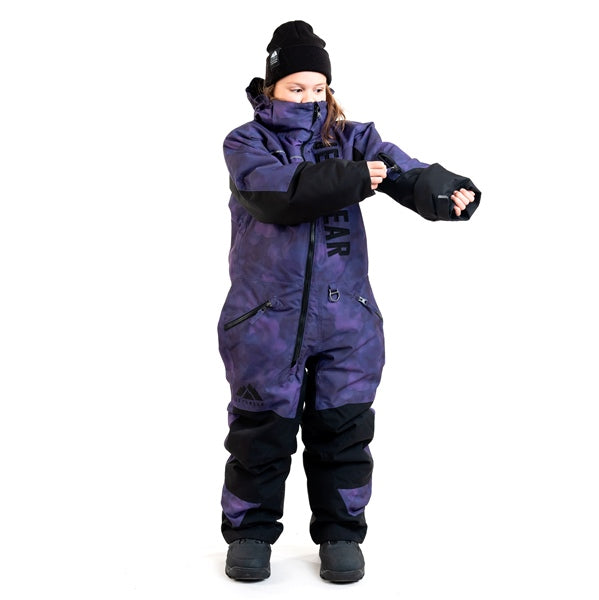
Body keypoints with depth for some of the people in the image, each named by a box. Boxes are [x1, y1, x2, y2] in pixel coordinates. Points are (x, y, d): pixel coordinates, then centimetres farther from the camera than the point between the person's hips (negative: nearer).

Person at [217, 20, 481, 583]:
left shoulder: (353, 139, 9)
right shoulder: (246, 144, 2)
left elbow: (403, 169, -11)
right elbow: (285, 190, -19)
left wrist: (446, 192, -31)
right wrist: (356, 179, -17)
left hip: (346, 318, 2)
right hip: (265, 319, -2)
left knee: (342, 429, 8)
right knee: (261, 430, 6)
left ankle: (340, 533, 25)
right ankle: (250, 531, 25)